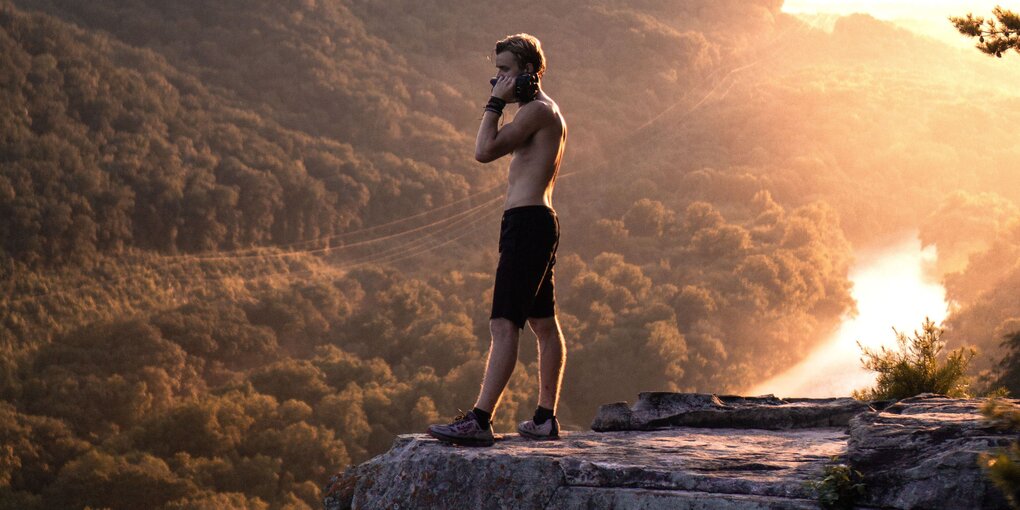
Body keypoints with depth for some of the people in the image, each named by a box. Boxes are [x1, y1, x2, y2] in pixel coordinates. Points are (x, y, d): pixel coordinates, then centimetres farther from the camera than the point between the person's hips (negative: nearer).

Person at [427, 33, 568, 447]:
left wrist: (496, 101, -12)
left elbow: (485, 150, -20)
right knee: (544, 323, 12)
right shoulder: (549, 113, 21)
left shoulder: (537, 110, -12)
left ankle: (479, 421, -20)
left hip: (526, 223, -11)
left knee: (504, 324, -16)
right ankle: (546, 419, 17)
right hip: (538, 222, 11)